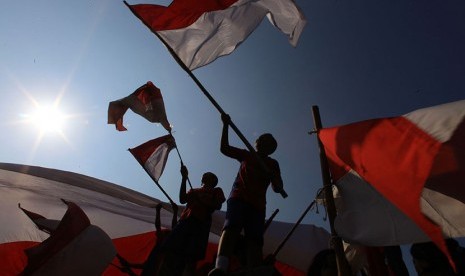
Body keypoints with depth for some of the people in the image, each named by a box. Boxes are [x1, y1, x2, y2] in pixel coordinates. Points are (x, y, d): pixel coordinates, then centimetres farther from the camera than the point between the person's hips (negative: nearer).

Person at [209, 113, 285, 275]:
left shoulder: (272, 164, 21)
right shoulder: (246, 155, 24)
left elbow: (278, 189, 10)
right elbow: (224, 148, 17)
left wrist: (273, 177, -14)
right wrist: (226, 125, 11)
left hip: (257, 203, 2)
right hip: (238, 197, -1)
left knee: (255, 240, -16)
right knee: (231, 227, -28)